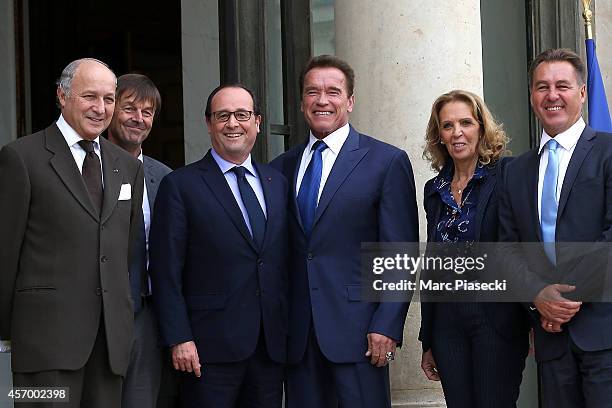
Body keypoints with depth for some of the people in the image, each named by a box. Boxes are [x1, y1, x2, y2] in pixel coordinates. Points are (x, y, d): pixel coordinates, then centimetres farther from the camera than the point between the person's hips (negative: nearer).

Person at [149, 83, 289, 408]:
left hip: (272, 345, 4)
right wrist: (179, 339, -12)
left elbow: (285, 262, 14)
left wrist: (292, 332, 8)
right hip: (211, 347, -4)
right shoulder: (180, 186, -1)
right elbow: (166, 272, -5)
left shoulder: (278, 183, 13)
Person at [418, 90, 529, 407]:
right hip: (446, 320, 5)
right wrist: (427, 341, 15)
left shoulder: (508, 175, -5)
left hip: (497, 319, -5)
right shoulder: (434, 189, 12)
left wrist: (534, 317, -14)